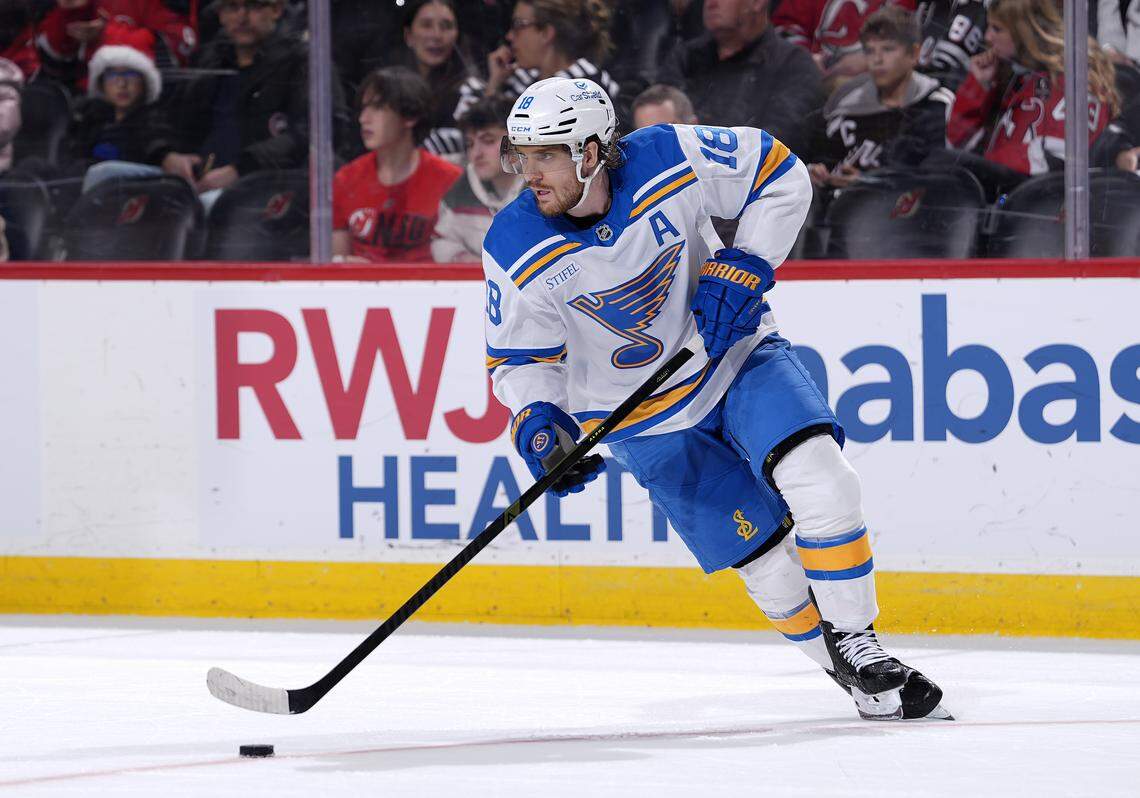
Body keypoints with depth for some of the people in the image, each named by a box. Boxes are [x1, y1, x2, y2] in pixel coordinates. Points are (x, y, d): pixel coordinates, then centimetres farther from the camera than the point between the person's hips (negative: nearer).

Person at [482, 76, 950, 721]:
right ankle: (854, 676, 15)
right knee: (764, 557, -6)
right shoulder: (516, 252, -18)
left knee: (819, 479, -22)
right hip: (644, 415, 0)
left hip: (736, 354, 0)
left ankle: (856, 641, -6)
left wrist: (744, 269, -17)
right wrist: (538, 421, -23)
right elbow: (520, 358, -5)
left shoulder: (671, 161, -22)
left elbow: (780, 175, -8)